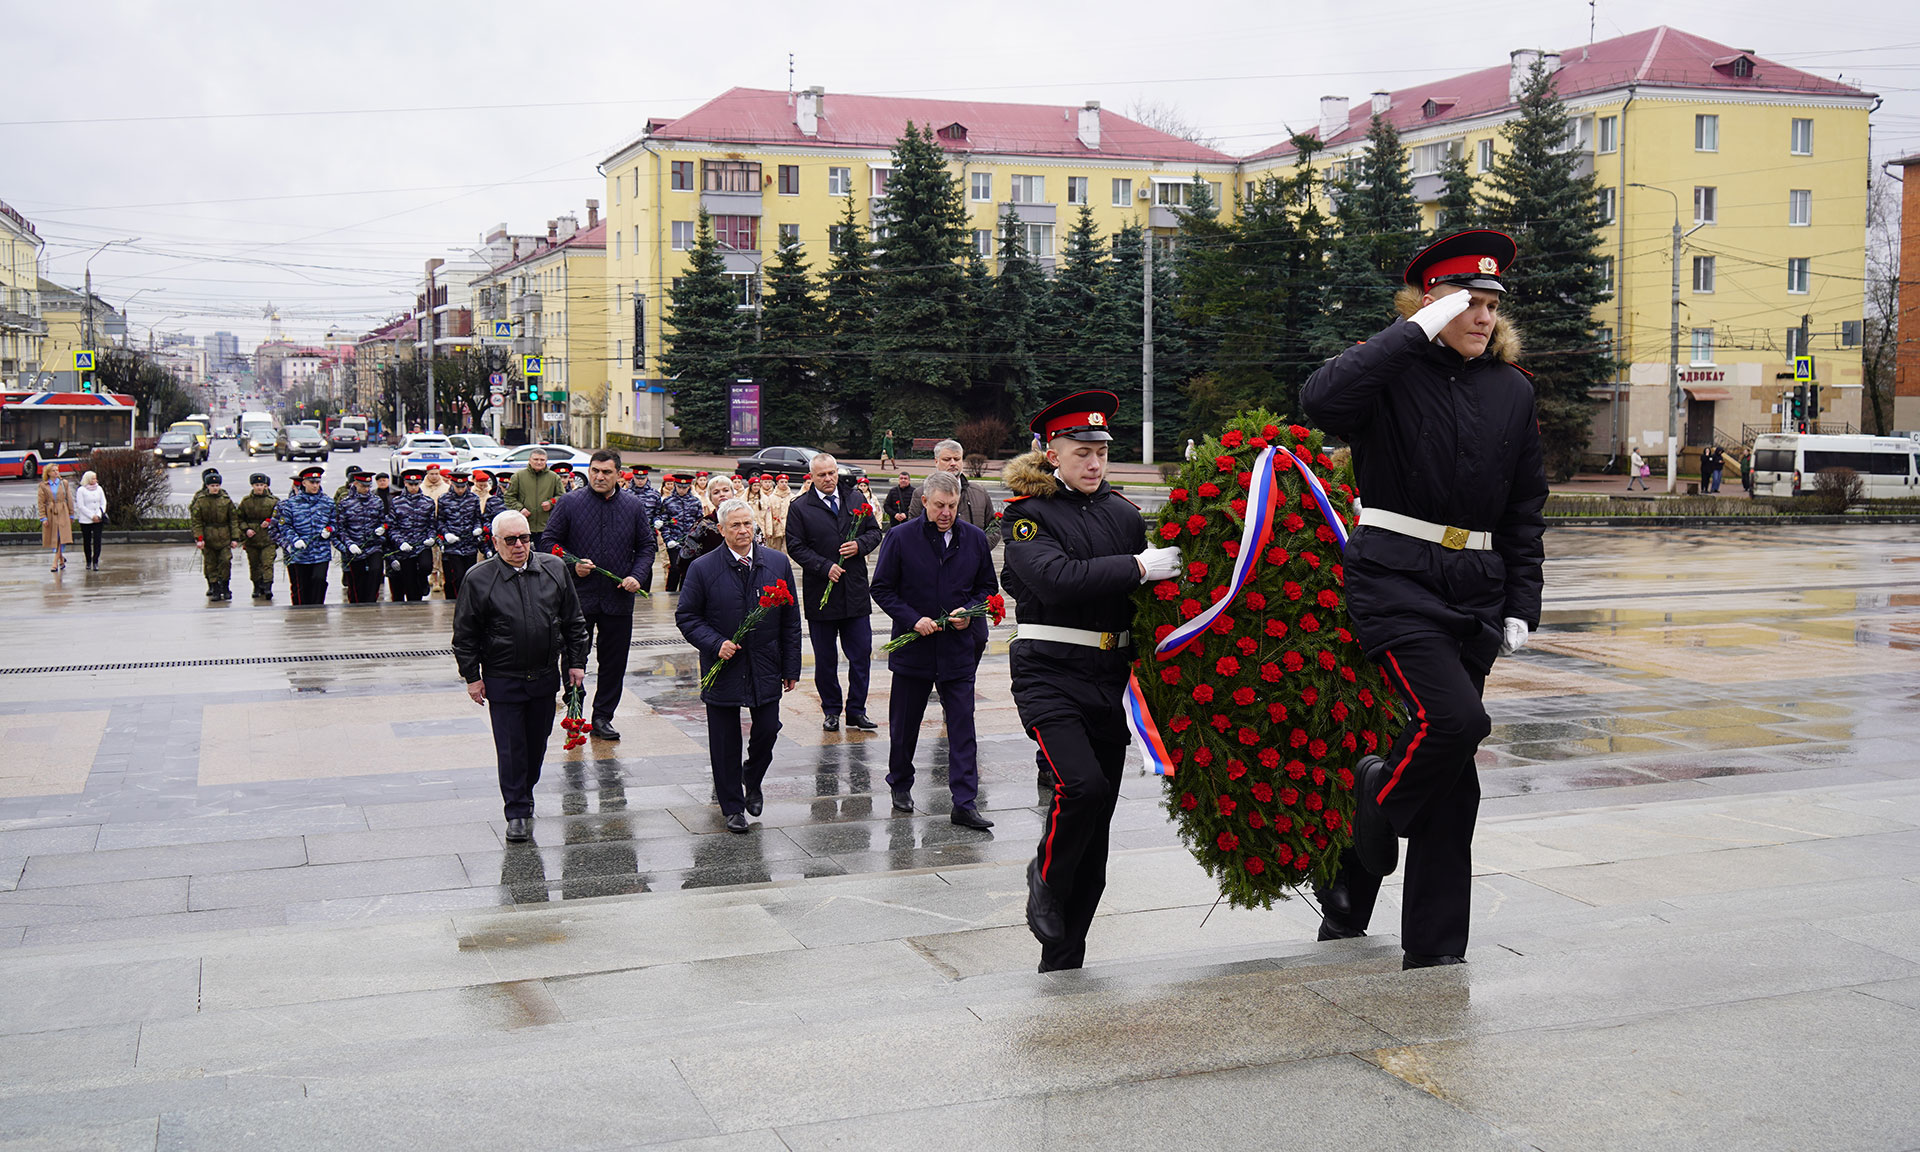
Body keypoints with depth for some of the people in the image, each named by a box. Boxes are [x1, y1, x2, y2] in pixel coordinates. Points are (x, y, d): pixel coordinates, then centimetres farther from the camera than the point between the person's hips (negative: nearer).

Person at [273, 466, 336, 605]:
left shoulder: (328, 503, 9)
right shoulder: (290, 503, 3)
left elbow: (335, 522, 18)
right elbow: (284, 526, 1)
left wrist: (329, 530, -5)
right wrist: (295, 540, -14)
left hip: (321, 553, 1)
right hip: (298, 554, -1)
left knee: (319, 580, -15)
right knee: (301, 587, 4)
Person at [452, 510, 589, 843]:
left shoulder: (554, 569, 2)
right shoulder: (478, 578, -7)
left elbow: (573, 621, 9)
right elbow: (465, 634, -1)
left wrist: (576, 662, 7)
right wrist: (472, 677, -2)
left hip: (545, 676, 3)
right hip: (502, 680, -3)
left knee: (537, 741, 14)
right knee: (510, 747, 0)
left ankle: (525, 793, 35)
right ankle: (517, 811, 9)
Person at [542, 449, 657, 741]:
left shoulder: (634, 506, 5)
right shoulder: (569, 503, -1)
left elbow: (646, 546, 11)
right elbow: (550, 541, 2)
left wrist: (637, 576, -4)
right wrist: (571, 566, -12)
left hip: (619, 598, 2)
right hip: (578, 595, -2)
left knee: (614, 661, 7)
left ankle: (603, 717, 18)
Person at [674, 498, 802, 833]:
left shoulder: (778, 563, 1)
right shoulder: (702, 568, -6)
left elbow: (790, 620, 6)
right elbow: (686, 617, -1)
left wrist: (791, 667, 5)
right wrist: (715, 644, -16)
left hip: (765, 669, 2)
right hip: (722, 668, -2)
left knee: (767, 732, 4)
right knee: (725, 743, 6)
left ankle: (752, 780, 35)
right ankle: (732, 806, 21)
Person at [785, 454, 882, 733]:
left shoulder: (856, 499, 7)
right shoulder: (800, 508, -2)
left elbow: (874, 532, 12)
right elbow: (796, 547, -5)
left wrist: (860, 545, -10)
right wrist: (825, 567, -15)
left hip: (856, 590, 2)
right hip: (820, 592, -2)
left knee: (861, 652, 0)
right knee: (824, 658, 7)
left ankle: (856, 710, 10)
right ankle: (831, 711, 19)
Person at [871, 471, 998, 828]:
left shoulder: (975, 539, 1)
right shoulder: (901, 538, -6)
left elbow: (988, 587, 11)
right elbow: (882, 588, -2)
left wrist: (969, 611, -9)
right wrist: (913, 619, -14)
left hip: (959, 648, 1)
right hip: (912, 646, -1)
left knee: (963, 727, -3)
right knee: (904, 724, 13)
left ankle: (964, 804, -1)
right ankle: (900, 786, 34)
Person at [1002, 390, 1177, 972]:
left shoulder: (1124, 514, 11)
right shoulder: (1029, 514, -3)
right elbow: (1058, 579, -21)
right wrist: (1137, 567, -24)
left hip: (1109, 678, 5)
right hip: (1049, 674, -5)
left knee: (1096, 831, 6)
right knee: (1082, 785, -26)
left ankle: (1062, 965, 18)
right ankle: (1046, 884, 5)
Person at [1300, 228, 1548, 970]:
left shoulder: (1512, 390, 10)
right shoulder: (1395, 370, -4)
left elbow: (1525, 510, 14)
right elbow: (1321, 402, -27)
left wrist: (1521, 606, 7)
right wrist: (1417, 331, -21)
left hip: (1475, 592, 5)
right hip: (1395, 580, -5)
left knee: (1454, 770, 6)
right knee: (1456, 719, -24)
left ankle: (1435, 951, 15)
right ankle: (1372, 800, 8)